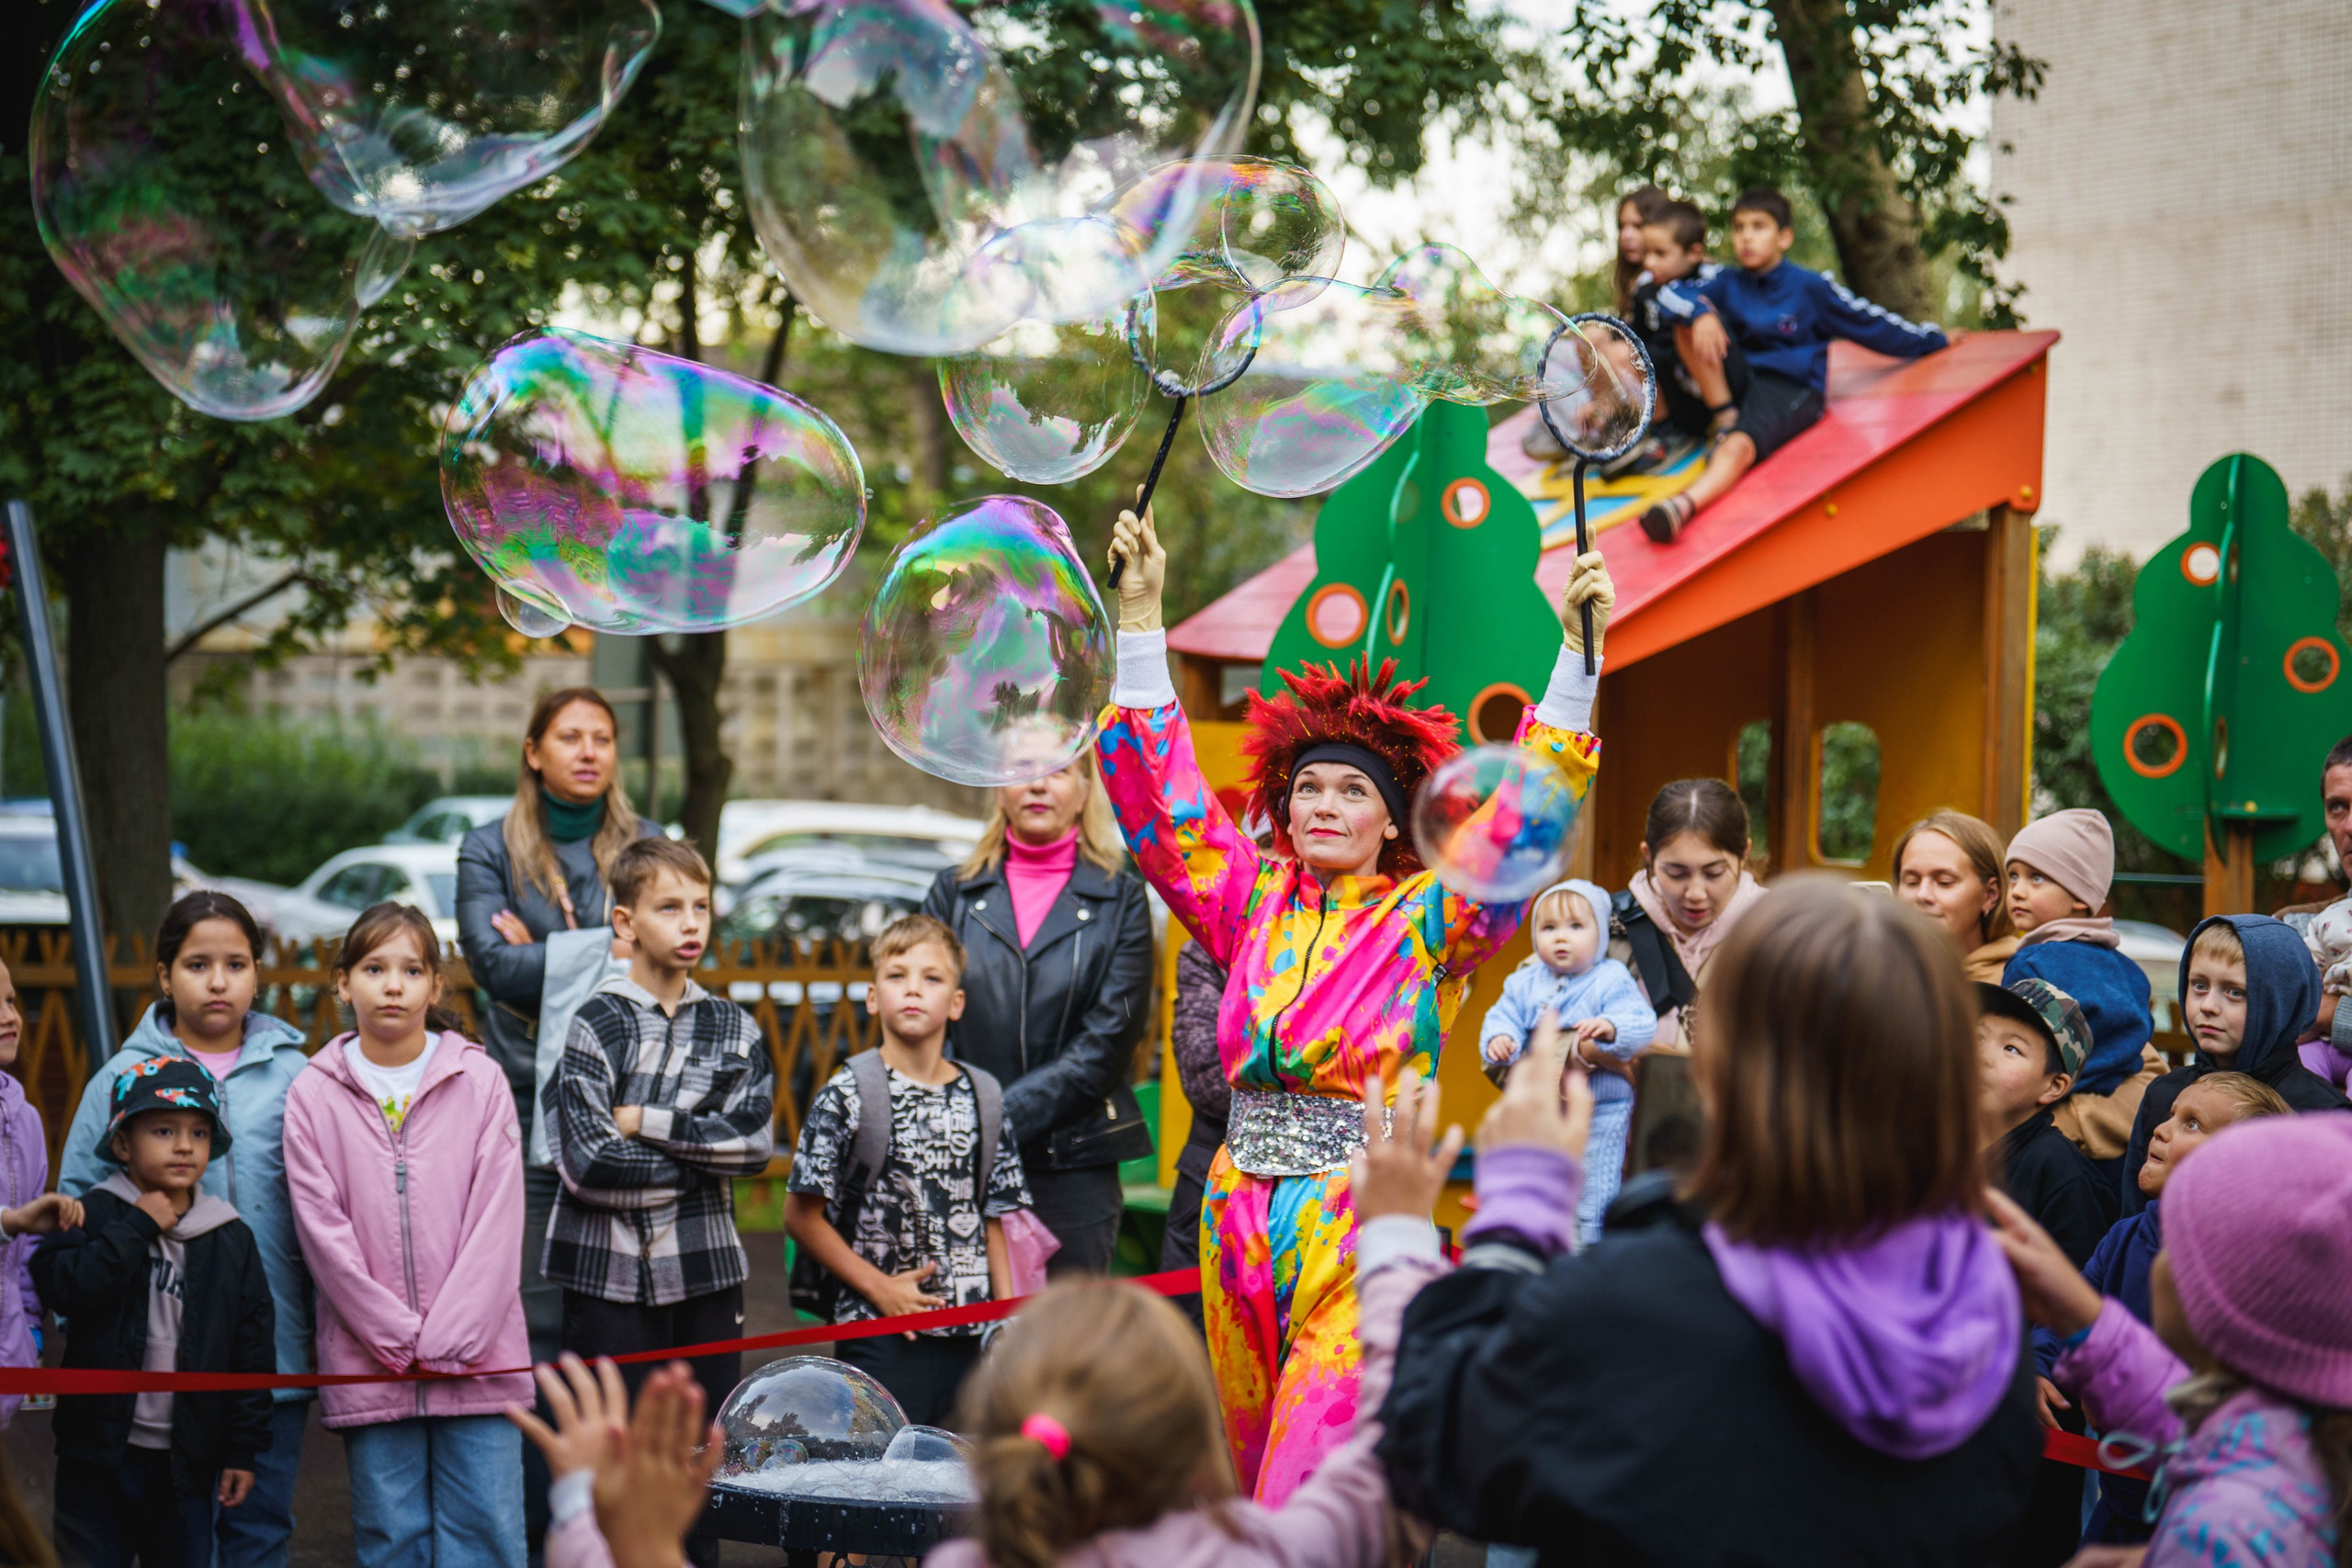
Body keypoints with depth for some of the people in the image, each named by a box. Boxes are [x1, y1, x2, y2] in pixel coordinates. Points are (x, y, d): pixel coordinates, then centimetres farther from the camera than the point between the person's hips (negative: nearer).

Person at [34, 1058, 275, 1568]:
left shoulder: (233, 1239, 4)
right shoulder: (96, 1216, -1)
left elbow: (252, 1350, 5)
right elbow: (63, 1286, -21)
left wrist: (243, 1449, 2)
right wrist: (137, 1228, -17)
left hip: (188, 1458, 2)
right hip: (100, 1450, -2)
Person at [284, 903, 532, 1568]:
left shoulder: (479, 1081, 2)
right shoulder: (313, 1096, 2)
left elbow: (496, 1217, -3)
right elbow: (323, 1231, -3)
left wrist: (455, 1339, -10)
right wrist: (398, 1337, -9)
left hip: (476, 1356, 0)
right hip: (368, 1360, 0)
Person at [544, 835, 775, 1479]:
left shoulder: (733, 1028, 10)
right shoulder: (596, 1025, -4)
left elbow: (757, 1141, -4)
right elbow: (588, 1165, -14)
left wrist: (647, 1122, -10)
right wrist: (703, 1154, -6)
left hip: (707, 1269, 4)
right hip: (611, 1274, -4)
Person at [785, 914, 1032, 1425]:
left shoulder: (987, 1098, 8)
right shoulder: (846, 1095, -5)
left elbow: (994, 1220, 12)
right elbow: (802, 1217, -5)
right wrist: (879, 1288, -9)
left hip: (971, 1341, 4)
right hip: (879, 1336, -4)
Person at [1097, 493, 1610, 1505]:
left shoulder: (1427, 919, 2)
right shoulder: (1250, 906, 12)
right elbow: (1160, 793, 10)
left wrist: (1578, 649, -17)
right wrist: (1139, 616, 5)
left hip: (1359, 1222, -4)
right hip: (1240, 1218, 5)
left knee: (1311, 1494, -13)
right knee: (1252, 1463, 10)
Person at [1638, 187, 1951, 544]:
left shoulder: (1810, 288, 0)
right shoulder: (1728, 284, 10)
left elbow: (1870, 324, 6)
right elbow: (1672, 295, -3)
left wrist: (1935, 340, 10)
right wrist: (1701, 312, -25)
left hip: (1790, 390, -5)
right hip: (1738, 381, 5)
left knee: (1739, 447, -37)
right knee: (1689, 327, -15)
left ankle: (1684, 506, -65)